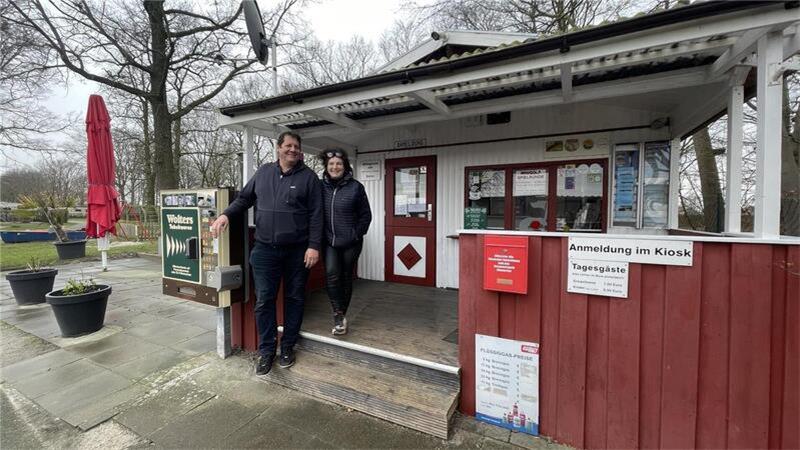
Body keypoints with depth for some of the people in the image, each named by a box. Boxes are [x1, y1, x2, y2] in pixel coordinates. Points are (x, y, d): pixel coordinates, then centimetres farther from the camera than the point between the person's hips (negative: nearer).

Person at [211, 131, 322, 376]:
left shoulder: (309, 177, -1)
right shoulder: (264, 172, 10)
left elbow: (316, 215, -6)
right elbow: (244, 198, 19)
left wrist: (314, 246, -12)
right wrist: (226, 214, 2)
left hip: (297, 250, -2)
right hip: (265, 249, 3)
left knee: (294, 298, 10)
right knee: (264, 300, 5)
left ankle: (288, 346, 28)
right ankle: (266, 350, 22)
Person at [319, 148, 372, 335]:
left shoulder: (355, 187, -4)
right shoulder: (320, 186, 2)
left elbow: (366, 215, 1)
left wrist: (357, 234, -6)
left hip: (350, 243, -1)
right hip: (329, 242, 1)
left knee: (346, 278, 9)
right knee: (332, 275, -16)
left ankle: (340, 316, 27)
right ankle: (340, 316, -1)